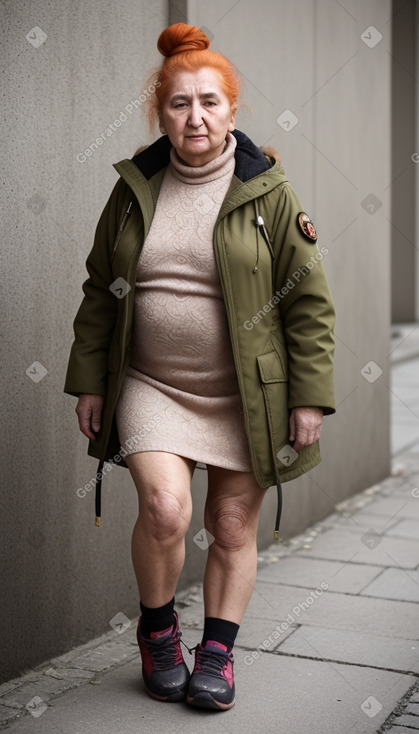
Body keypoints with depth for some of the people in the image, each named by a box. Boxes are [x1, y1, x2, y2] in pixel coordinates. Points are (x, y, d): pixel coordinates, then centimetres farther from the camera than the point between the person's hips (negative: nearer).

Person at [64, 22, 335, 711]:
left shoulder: (267, 191, -4)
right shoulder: (134, 189, 4)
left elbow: (309, 299, -3)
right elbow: (100, 292, 11)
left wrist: (309, 397, -7)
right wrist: (88, 381, 8)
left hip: (247, 394, -1)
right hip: (152, 386, 1)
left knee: (234, 527, 7)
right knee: (164, 508, -17)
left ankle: (217, 651, 27)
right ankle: (158, 628, 12)